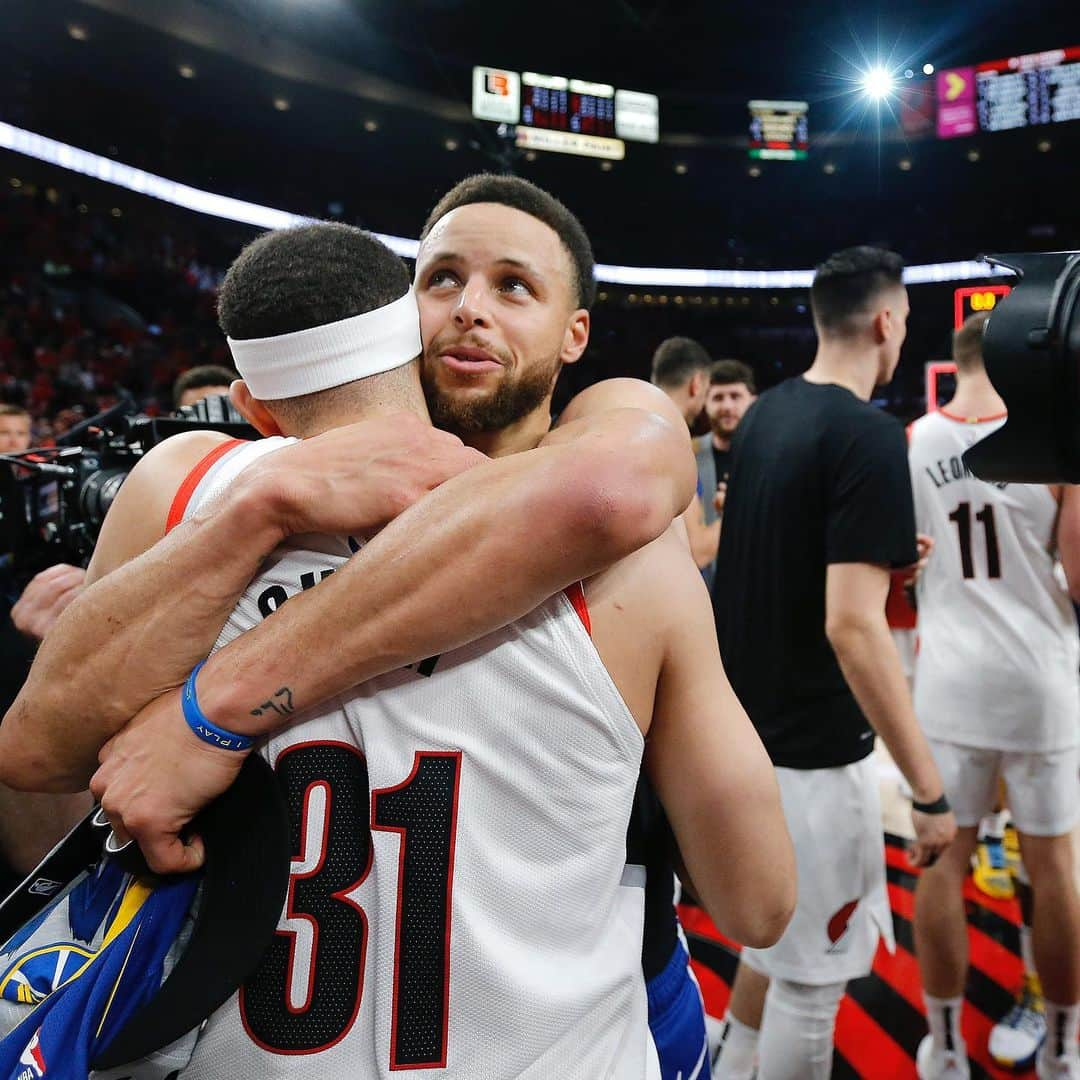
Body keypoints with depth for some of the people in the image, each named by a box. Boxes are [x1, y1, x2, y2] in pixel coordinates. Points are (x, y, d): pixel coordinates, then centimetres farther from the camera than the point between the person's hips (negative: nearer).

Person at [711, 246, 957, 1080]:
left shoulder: (765, 415, 6)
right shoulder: (869, 434, -20)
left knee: (776, 932, 28)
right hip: (810, 747, -9)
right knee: (813, 969, 10)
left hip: (749, 728, 9)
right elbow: (850, 627, -26)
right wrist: (929, 788, -21)